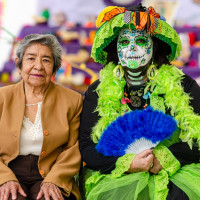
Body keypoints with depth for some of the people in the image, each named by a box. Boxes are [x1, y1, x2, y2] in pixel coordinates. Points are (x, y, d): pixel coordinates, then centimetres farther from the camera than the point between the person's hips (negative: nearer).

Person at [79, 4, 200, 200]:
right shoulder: (97, 92, 10)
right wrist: (125, 164, -13)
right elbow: (86, 148, 4)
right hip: (116, 179, 0)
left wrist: (166, 157, -14)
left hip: (175, 175, 0)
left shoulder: (182, 85, 8)